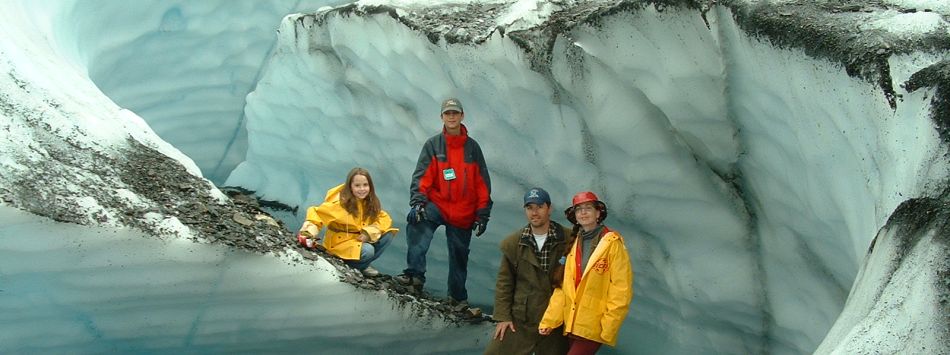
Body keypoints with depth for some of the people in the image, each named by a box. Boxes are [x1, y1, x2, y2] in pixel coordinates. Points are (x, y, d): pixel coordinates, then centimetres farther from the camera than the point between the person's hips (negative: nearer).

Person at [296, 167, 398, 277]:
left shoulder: (371, 202, -2)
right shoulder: (340, 202, -20)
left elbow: (384, 218, -3)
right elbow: (317, 213, -18)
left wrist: (369, 232, -20)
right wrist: (309, 232, -36)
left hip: (361, 239, 6)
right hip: (341, 242, -6)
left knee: (388, 234, -11)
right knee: (367, 250, -31)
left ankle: (364, 265, 1)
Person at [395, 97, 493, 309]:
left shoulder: (472, 147, 4)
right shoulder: (433, 145, 1)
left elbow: (482, 183, 6)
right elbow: (421, 176, -6)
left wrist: (482, 215, 1)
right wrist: (417, 202, -23)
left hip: (463, 214, 2)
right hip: (437, 205, -1)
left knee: (459, 256, 9)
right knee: (417, 222, -32)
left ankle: (458, 297, 25)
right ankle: (415, 273, -32)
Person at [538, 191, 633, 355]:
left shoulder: (612, 243, -6)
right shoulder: (573, 244, 11)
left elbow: (621, 290, -10)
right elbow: (562, 288, 9)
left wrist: (608, 328, -13)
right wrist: (548, 321, 1)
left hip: (594, 327, -6)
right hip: (572, 325, 6)